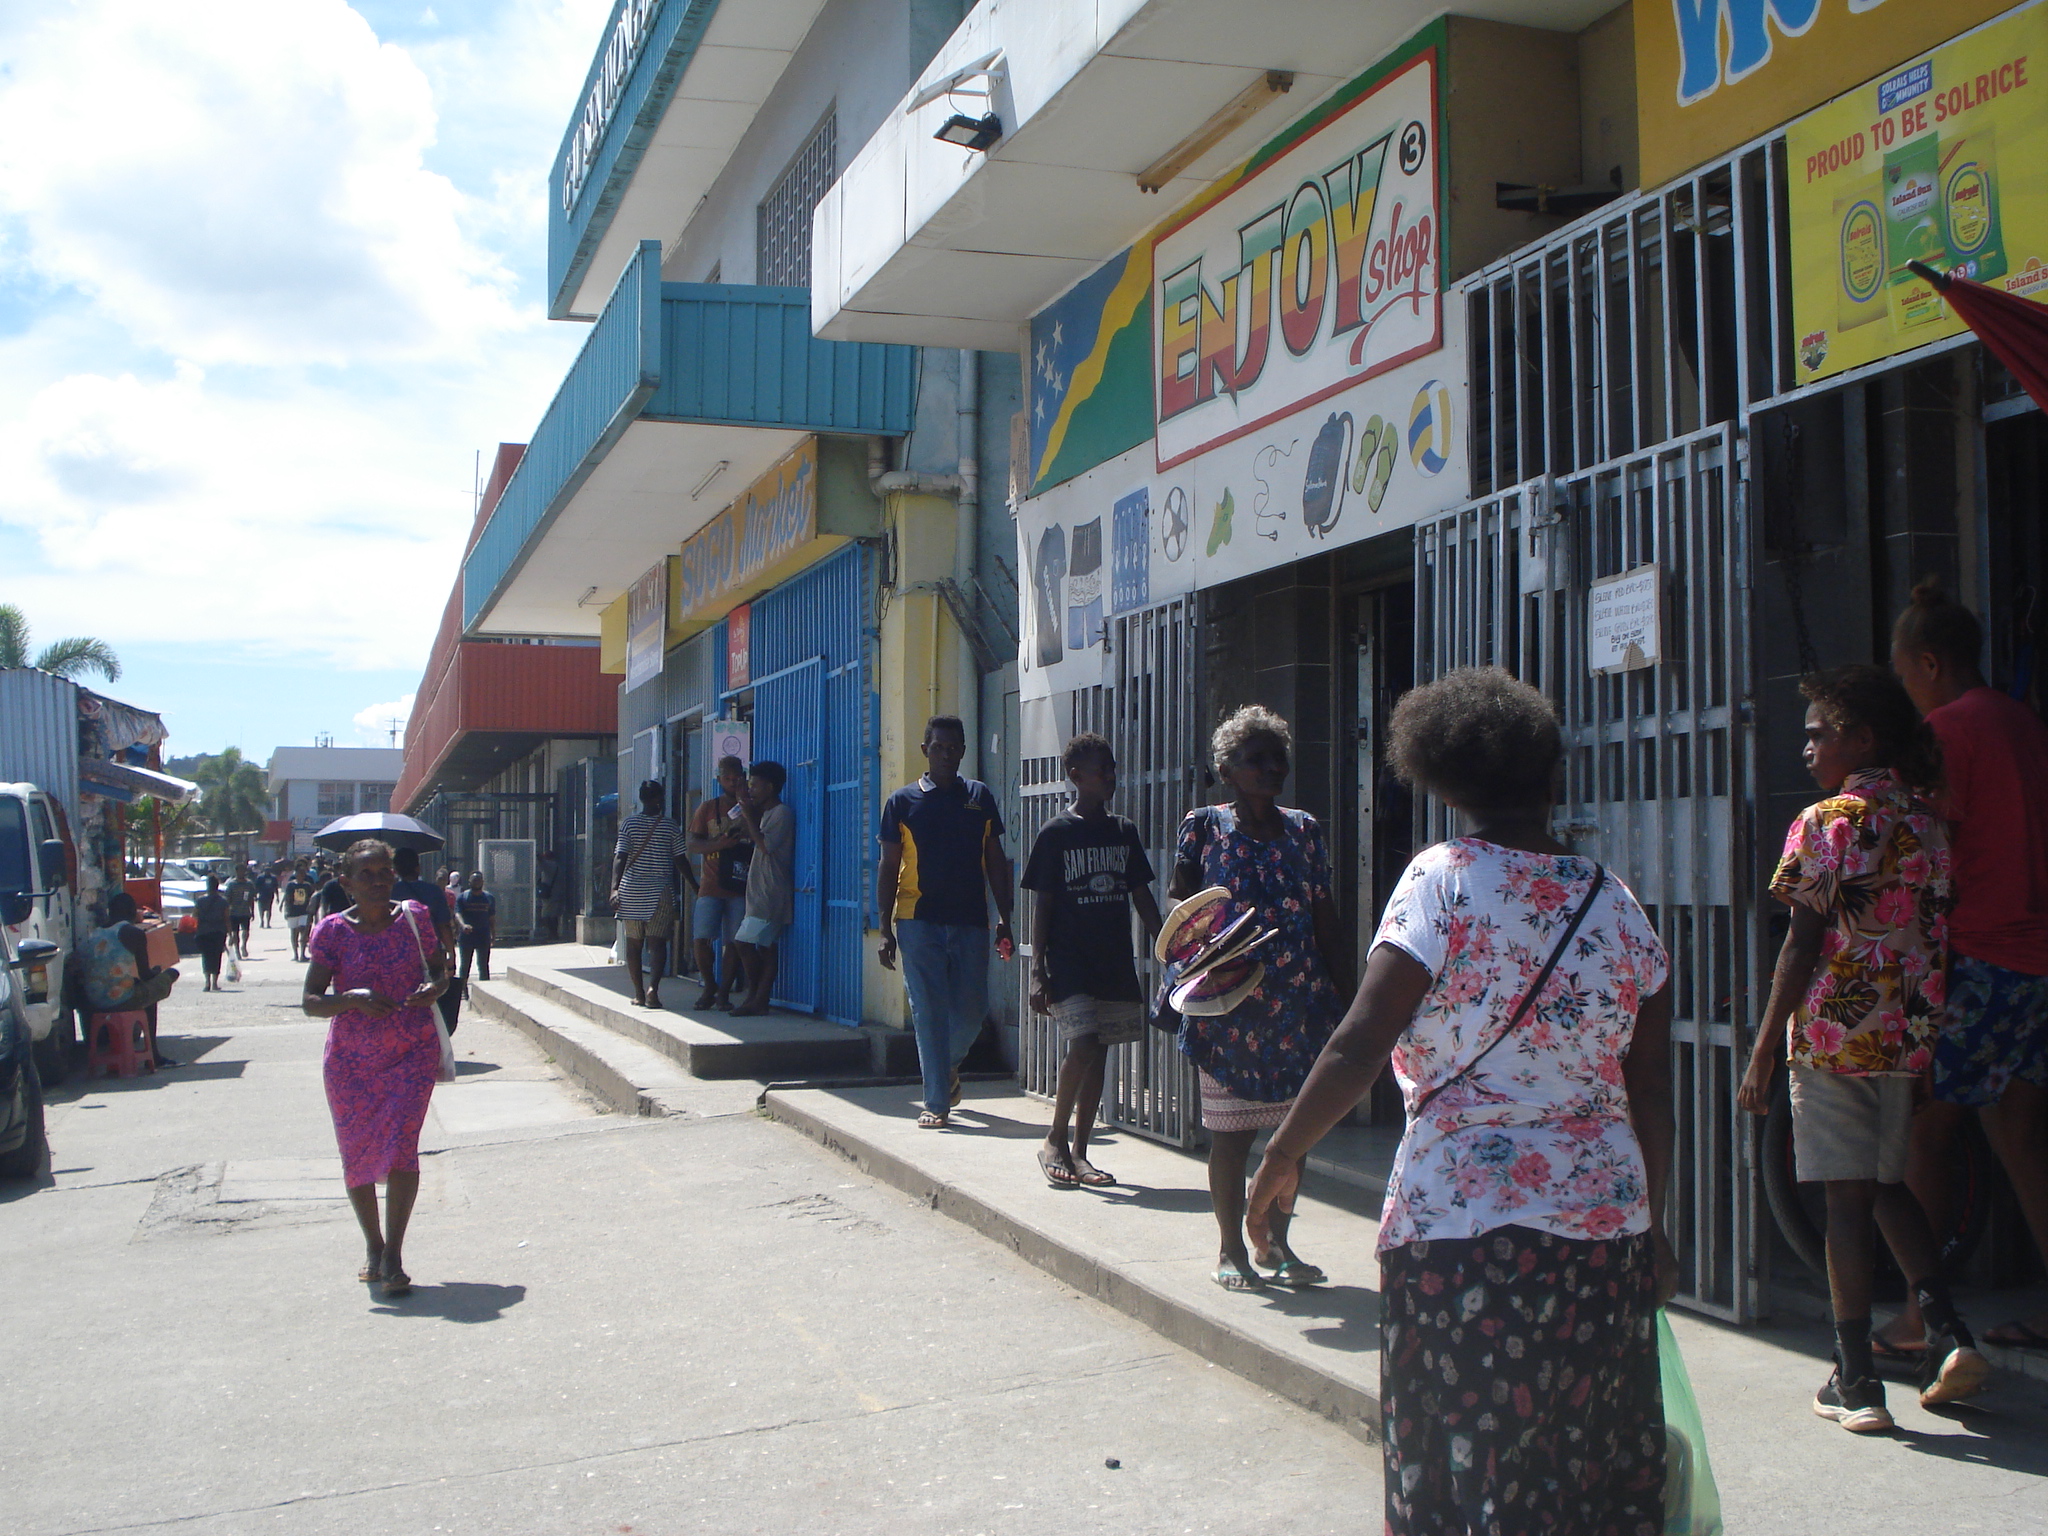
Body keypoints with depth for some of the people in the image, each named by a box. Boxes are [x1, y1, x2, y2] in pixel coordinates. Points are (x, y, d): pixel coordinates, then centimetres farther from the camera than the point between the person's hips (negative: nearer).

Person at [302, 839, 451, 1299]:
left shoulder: (414, 917, -2)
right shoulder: (333, 930, -6)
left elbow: (440, 972, 10)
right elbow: (310, 1001, -8)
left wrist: (432, 990, -13)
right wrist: (353, 998, -26)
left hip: (412, 1053, -1)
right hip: (351, 1060, 1)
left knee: (401, 1146, -13)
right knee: (357, 1154, 8)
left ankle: (393, 1256, -7)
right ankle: (373, 1247, 29)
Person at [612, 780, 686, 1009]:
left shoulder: (628, 824, 1)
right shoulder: (670, 827, 0)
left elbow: (620, 858, -5)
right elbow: (680, 861, 2)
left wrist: (615, 888, -5)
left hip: (631, 890, 1)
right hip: (660, 893, -1)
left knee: (633, 943, 10)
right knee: (657, 943, -2)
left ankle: (639, 993, 12)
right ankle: (652, 987, -22)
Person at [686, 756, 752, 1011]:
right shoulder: (708, 808, 12)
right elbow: (693, 844, 5)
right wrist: (718, 844, -14)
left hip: (740, 887, 0)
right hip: (711, 886, 1)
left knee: (733, 942, -1)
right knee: (702, 939, -6)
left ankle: (724, 992, 8)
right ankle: (709, 987, 13)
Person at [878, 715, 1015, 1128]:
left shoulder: (980, 797, 10)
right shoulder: (903, 801, 3)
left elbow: (995, 861, 12)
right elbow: (889, 869, 4)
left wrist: (1004, 919, 6)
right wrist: (886, 929, -2)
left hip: (970, 922, 2)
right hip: (919, 922, -2)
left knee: (971, 1009, 3)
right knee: (929, 1012, -3)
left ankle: (949, 1067, 34)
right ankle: (936, 1102, 4)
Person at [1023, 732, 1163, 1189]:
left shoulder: (1124, 832, 11)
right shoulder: (1056, 834, -2)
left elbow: (1142, 897, 15)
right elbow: (1043, 904, -3)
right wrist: (1038, 971, -7)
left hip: (1115, 963, 5)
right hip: (1069, 963, -5)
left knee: (1097, 1053, 6)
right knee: (1084, 1045, -17)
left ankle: (1078, 1152, 15)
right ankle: (1055, 1142, 0)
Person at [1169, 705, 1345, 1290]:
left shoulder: (1304, 829, 9)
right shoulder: (1203, 825, 0)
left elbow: (1325, 917, 11)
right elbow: (1181, 906, 0)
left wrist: (1343, 994, 7)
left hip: (1299, 1001, 4)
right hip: (1228, 1005, -4)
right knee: (1230, 1130, 3)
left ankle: (1276, 1242, 23)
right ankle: (1231, 1250, 17)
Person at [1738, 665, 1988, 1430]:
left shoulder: (1826, 822, -10)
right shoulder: (1925, 822, 7)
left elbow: (1804, 945, -13)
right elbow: (1935, 937, 10)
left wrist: (1762, 1051, -8)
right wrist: (1923, 1026, 20)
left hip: (1834, 1029, -6)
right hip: (1907, 1031, 6)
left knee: (1847, 1196, 0)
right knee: (1889, 1184, 21)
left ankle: (1856, 1382, 5)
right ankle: (1947, 1332, 9)